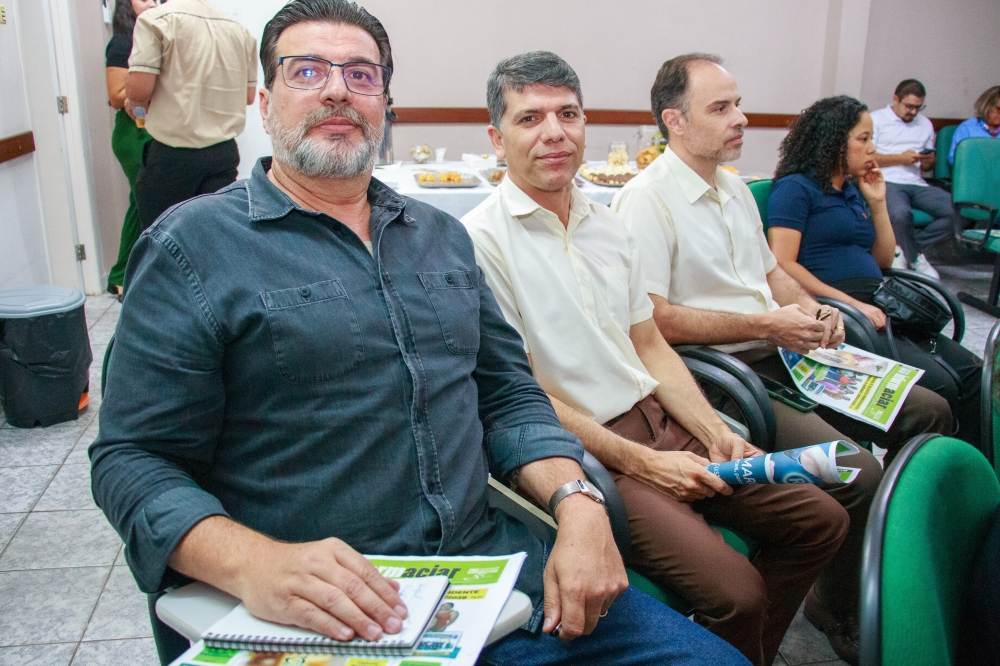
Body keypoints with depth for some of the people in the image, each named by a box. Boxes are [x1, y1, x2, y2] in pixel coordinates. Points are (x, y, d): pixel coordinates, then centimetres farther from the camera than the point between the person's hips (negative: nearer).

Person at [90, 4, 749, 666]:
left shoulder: (443, 235, 14)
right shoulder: (193, 246, -3)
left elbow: (508, 392, 14)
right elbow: (133, 458, -7)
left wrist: (578, 504, -4)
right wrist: (254, 563, -25)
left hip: (492, 558, 5)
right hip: (319, 611, -4)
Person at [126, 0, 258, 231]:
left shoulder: (156, 19, -7)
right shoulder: (240, 30, 8)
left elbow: (139, 89, -14)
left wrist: (133, 103, 8)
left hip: (173, 153, -4)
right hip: (225, 151, 5)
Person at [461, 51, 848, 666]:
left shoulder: (610, 227, 12)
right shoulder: (480, 240, -12)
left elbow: (651, 349, 16)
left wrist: (716, 435, 1)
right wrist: (640, 462, -14)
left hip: (661, 420, 8)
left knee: (821, 520, 6)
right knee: (736, 590, -22)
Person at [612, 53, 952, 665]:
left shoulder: (734, 188, 17)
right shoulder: (647, 200, -12)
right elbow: (652, 319, -20)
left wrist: (813, 309, 5)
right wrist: (765, 325, -16)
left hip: (781, 355, 9)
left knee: (930, 411, 6)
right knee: (856, 471, -24)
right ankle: (842, 613, 4)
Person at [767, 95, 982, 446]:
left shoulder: (854, 192, 24)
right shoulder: (795, 188, 0)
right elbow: (782, 266, -12)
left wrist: (878, 203, 16)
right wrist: (852, 304, -18)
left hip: (878, 309, 8)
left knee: (973, 373, -9)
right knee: (939, 385, -23)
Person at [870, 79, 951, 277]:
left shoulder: (925, 124, 25)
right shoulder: (876, 119, 7)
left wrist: (928, 161, 3)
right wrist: (900, 158, -9)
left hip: (916, 184, 6)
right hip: (887, 181, -5)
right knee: (900, 213, -39)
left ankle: (905, 248, -7)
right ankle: (915, 258, -9)